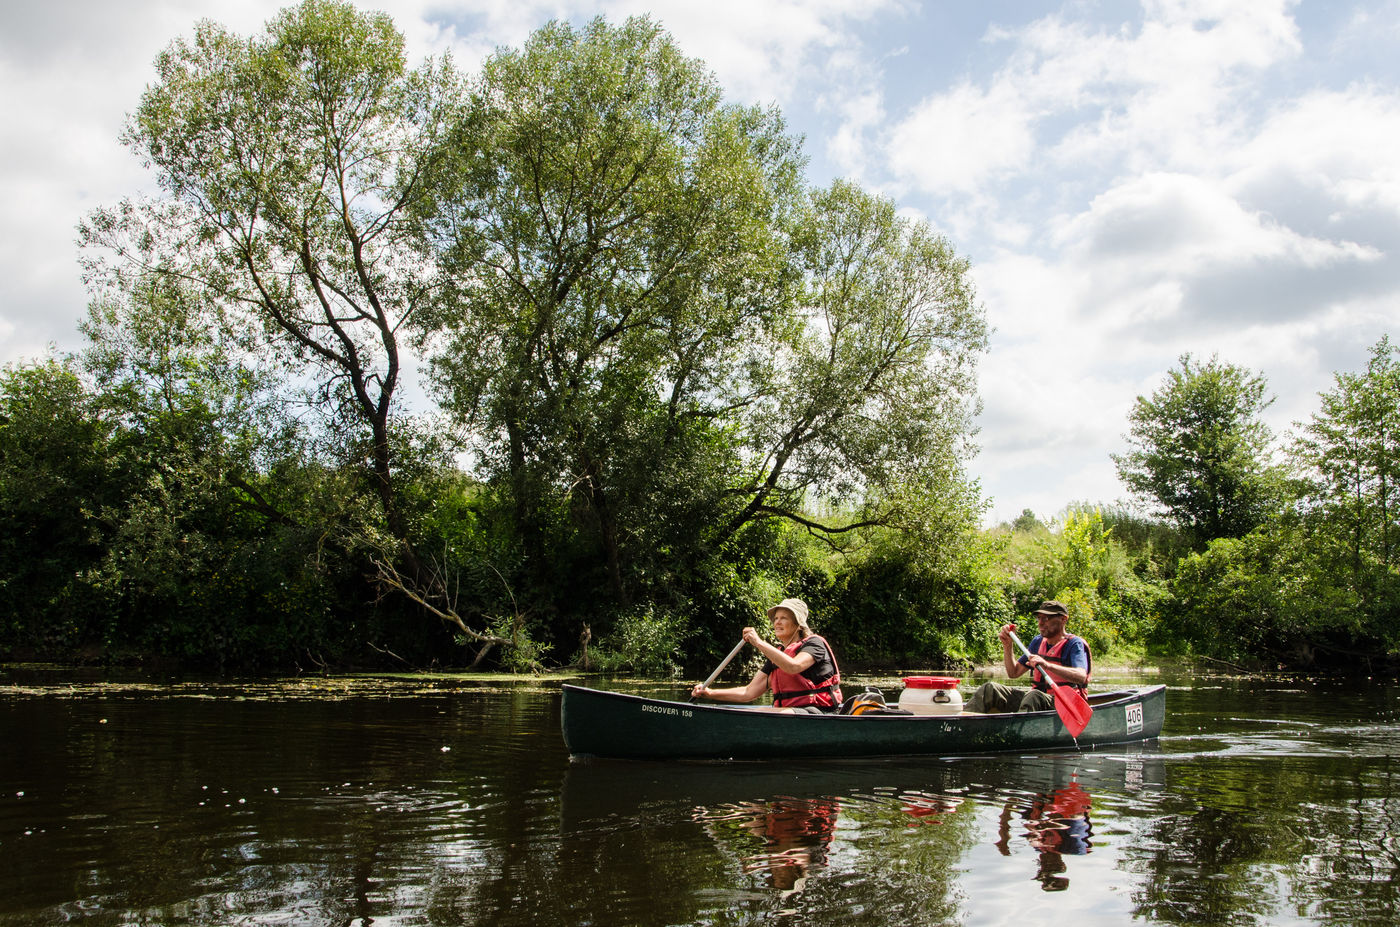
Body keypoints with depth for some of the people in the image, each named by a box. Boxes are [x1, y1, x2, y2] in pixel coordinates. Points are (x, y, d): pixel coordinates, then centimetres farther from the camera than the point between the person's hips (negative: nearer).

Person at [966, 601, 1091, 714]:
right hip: (1036, 698, 7)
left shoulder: (1074, 643, -6)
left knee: (1034, 696, -40)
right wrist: (1007, 645, 0)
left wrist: (1047, 665, -38)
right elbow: (1013, 673, 15)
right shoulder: (1038, 641, 15)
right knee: (989, 689, -10)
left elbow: (1081, 676, -25)